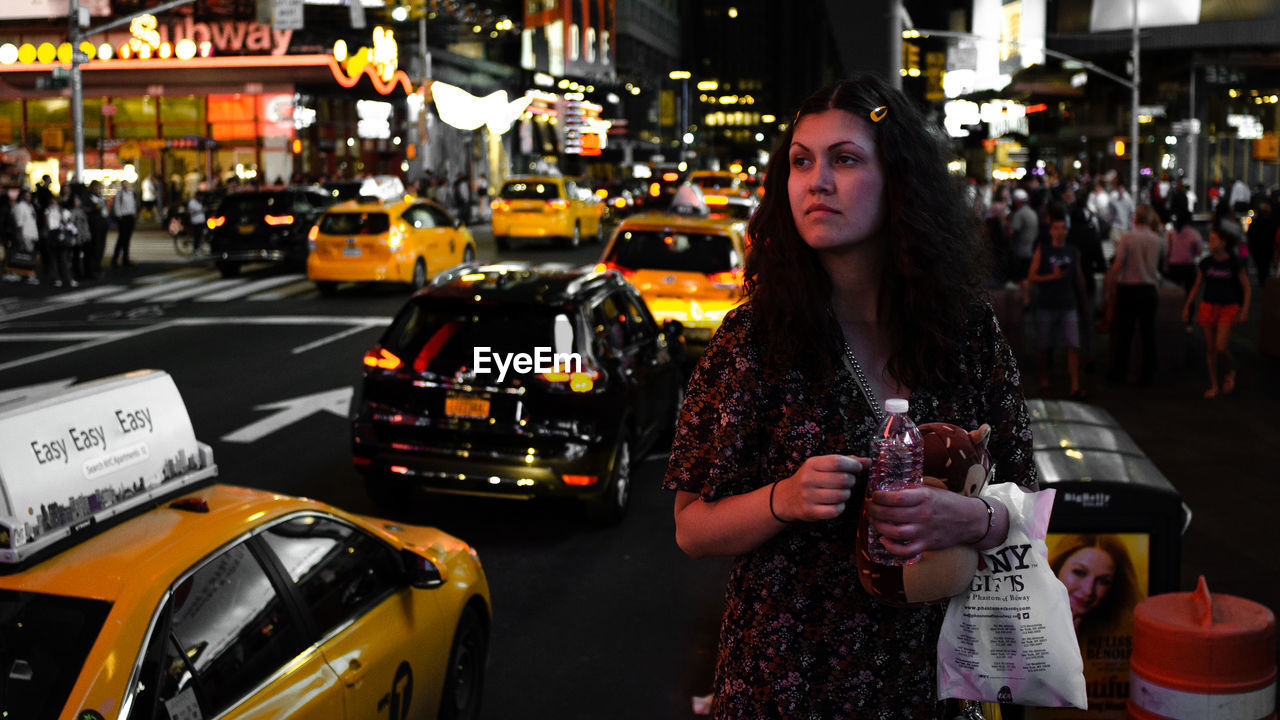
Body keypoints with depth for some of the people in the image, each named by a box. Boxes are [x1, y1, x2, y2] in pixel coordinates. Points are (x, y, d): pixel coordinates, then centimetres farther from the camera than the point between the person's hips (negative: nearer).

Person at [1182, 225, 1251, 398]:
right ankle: (1213, 385, 16)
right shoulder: (1205, 264, 2)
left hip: (1228, 308, -3)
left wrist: (1244, 311, -8)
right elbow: (1196, 287, 12)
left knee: (1221, 347, -14)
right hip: (1208, 307, 3)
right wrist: (1187, 307, 10)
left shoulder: (1234, 264, -6)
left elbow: (1247, 289, 0)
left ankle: (1229, 372, 17)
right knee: (1210, 348, 5)